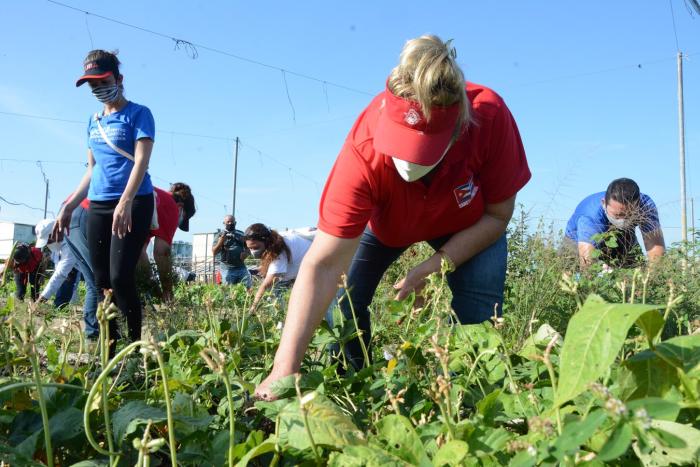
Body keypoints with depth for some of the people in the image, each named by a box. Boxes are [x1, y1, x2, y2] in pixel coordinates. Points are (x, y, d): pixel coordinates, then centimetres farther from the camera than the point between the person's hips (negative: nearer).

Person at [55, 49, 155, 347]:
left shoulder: (138, 114, -1)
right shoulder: (94, 121, 19)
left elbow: (141, 161, -13)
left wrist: (125, 202, -26)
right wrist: (69, 206, 18)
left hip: (133, 204, -7)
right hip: (97, 205, 7)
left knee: (120, 278, -15)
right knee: (101, 281, 3)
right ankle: (109, 350, 10)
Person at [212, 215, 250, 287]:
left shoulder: (241, 234, 12)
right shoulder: (220, 235, 4)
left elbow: (248, 247, 20)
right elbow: (214, 252, -4)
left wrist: (246, 253, -4)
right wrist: (221, 240, -18)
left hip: (241, 267, 3)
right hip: (227, 268, -3)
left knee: (248, 287, -2)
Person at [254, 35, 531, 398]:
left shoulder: (490, 116, -39)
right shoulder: (362, 153, -41)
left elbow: (498, 214, -22)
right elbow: (323, 265, -44)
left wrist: (436, 265, -33)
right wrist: (284, 369, -50)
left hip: (468, 223, 0)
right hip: (384, 218, 0)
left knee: (480, 307, -19)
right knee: (345, 296, -13)